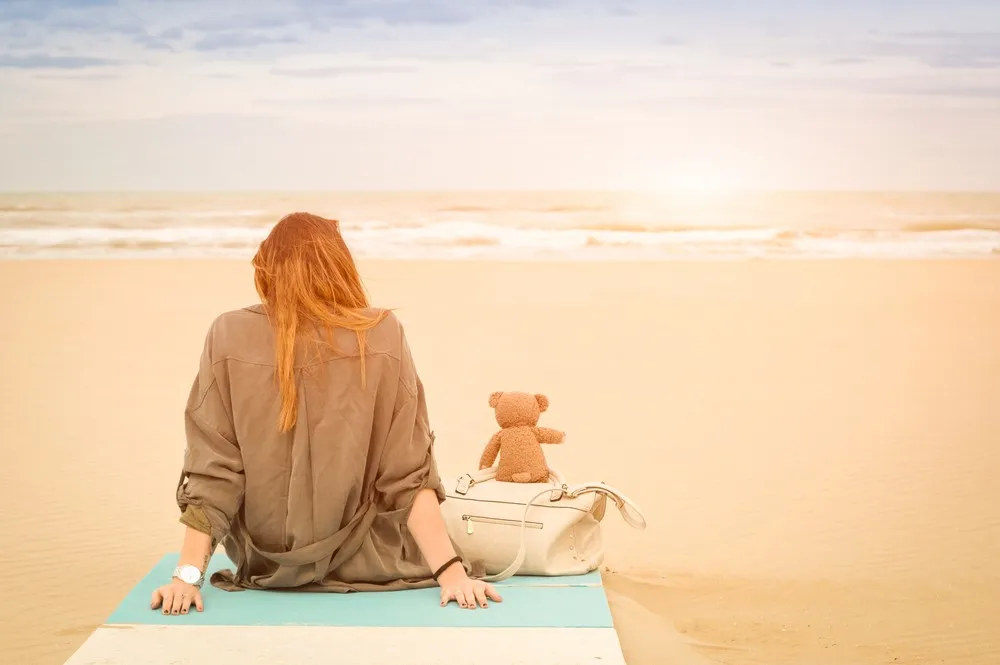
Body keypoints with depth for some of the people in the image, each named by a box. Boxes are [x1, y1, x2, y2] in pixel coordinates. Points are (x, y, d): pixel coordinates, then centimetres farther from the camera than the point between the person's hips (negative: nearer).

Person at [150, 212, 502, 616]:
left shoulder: (229, 337, -13)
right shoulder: (382, 337, -14)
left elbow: (210, 472, -14)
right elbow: (408, 476, -16)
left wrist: (189, 573, -11)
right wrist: (450, 569, -13)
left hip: (264, 568, 2)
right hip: (364, 567, -1)